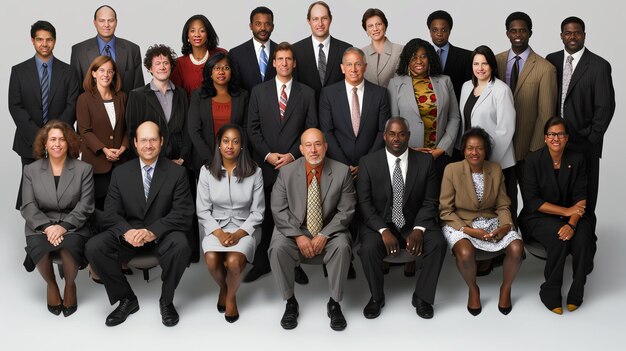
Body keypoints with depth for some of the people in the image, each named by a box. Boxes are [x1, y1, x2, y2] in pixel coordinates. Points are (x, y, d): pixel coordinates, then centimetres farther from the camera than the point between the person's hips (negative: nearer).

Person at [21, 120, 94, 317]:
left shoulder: (84, 169, 5)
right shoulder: (31, 170, 10)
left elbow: (85, 206, -3)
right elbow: (28, 206, 2)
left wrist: (64, 227, -17)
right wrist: (47, 227, -16)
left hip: (73, 227, -1)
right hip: (41, 227, 1)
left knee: (69, 249, -34)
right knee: (40, 252, -31)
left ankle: (70, 285, -2)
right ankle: (51, 285, 2)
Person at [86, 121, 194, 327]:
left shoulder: (177, 172, -1)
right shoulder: (120, 173, 6)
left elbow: (182, 213, -10)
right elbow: (111, 213, 0)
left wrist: (153, 232, -27)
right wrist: (127, 231, -24)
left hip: (162, 234, -2)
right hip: (128, 233, 3)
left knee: (181, 246, -35)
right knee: (94, 247, -23)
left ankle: (166, 301, -8)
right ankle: (126, 299, -2)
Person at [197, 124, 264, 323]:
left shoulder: (254, 172, -4)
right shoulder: (207, 171, 0)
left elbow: (257, 212, -3)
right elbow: (203, 210, -1)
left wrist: (238, 234, -16)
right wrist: (219, 233, -16)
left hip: (245, 228, -1)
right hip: (216, 227, 1)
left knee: (234, 261, -30)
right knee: (211, 259, -28)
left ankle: (231, 295, 4)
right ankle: (223, 288, 8)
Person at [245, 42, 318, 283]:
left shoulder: (307, 93, 7)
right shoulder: (259, 91, 8)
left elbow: (311, 130, 3)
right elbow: (252, 128, 5)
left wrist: (293, 155, -9)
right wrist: (268, 154, -7)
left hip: (295, 164, 0)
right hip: (266, 165, 1)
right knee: (264, 216, 4)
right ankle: (261, 262, 14)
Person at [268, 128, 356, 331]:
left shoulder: (342, 172, -6)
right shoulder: (287, 172, -5)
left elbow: (346, 211, -6)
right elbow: (278, 209, -5)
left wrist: (324, 235, -19)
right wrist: (298, 236, -19)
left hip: (329, 232, 0)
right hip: (294, 230, 1)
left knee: (342, 246, -32)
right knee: (278, 248, -29)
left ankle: (334, 303, -12)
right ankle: (290, 302, -8)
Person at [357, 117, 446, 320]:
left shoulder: (425, 161, -1)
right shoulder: (368, 163, -4)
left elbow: (430, 202, -1)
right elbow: (364, 203, -7)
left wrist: (418, 229, -18)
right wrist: (384, 231, -20)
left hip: (414, 223, 1)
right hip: (379, 223, -1)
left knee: (438, 244, -27)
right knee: (368, 248, -31)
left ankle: (422, 297, -6)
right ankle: (376, 297, -3)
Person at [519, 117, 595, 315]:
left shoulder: (577, 159, 0)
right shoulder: (534, 160, -6)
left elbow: (581, 198, -5)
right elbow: (531, 201, -11)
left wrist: (572, 224, -23)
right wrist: (565, 211, -18)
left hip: (571, 216, 2)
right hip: (539, 216, -2)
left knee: (582, 238, -30)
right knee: (558, 238, -33)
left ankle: (576, 292, -9)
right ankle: (550, 292, -13)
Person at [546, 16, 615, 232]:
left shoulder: (599, 66, -5)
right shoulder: (551, 61, 7)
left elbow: (605, 107, -5)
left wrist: (591, 139, -8)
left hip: (584, 143, -3)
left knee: (584, 200, 4)